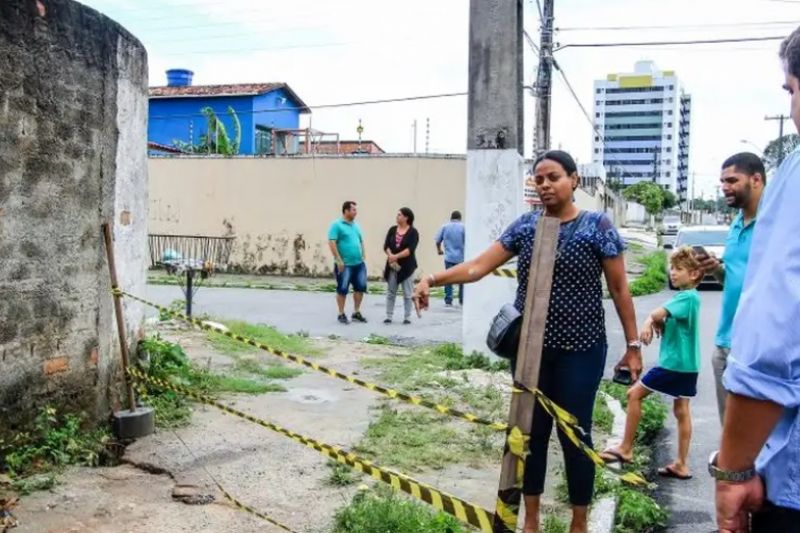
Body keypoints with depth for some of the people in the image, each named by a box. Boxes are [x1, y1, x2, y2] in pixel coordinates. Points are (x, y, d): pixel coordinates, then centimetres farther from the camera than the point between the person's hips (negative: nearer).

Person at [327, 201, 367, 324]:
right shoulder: (337, 225, -7)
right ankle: (341, 314, 12)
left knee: (360, 287, 8)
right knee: (342, 289, 1)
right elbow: (331, 243, -14)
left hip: (359, 263, 7)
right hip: (345, 264, -7)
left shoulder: (355, 225, 15)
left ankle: (356, 312, 21)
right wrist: (339, 260, -17)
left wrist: (363, 257, 14)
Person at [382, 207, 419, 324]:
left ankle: (407, 317, 8)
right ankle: (389, 316, 11)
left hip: (407, 266, -4)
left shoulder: (413, 232, -5)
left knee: (408, 293, 1)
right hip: (392, 265, 4)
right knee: (391, 292, 6)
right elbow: (386, 245, 0)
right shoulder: (392, 230, 8)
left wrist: (396, 256, -22)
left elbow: (410, 249, -16)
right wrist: (390, 256, -18)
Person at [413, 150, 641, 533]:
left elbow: (619, 289, -2)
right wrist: (432, 279, -17)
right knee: (532, 432, 12)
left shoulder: (597, 226, -6)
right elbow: (478, 266, -3)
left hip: (580, 350, -3)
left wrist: (633, 344, -3)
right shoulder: (525, 226, 3)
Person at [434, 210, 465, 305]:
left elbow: (438, 241, 4)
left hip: (449, 257, 1)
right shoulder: (463, 227, -3)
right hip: (461, 257, -1)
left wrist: (439, 250, 23)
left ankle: (448, 300, 1)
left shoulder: (445, 227, 3)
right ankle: (462, 300, 14)